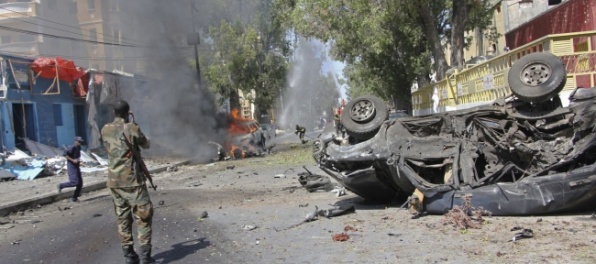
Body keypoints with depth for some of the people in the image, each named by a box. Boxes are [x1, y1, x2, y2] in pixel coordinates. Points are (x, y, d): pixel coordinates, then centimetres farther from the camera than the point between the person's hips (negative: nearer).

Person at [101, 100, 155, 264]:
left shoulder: (105, 130, 4)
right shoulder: (132, 128, -11)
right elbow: (146, 145, 5)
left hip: (114, 181, 5)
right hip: (132, 180, -5)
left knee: (123, 218, 11)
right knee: (143, 217, 1)